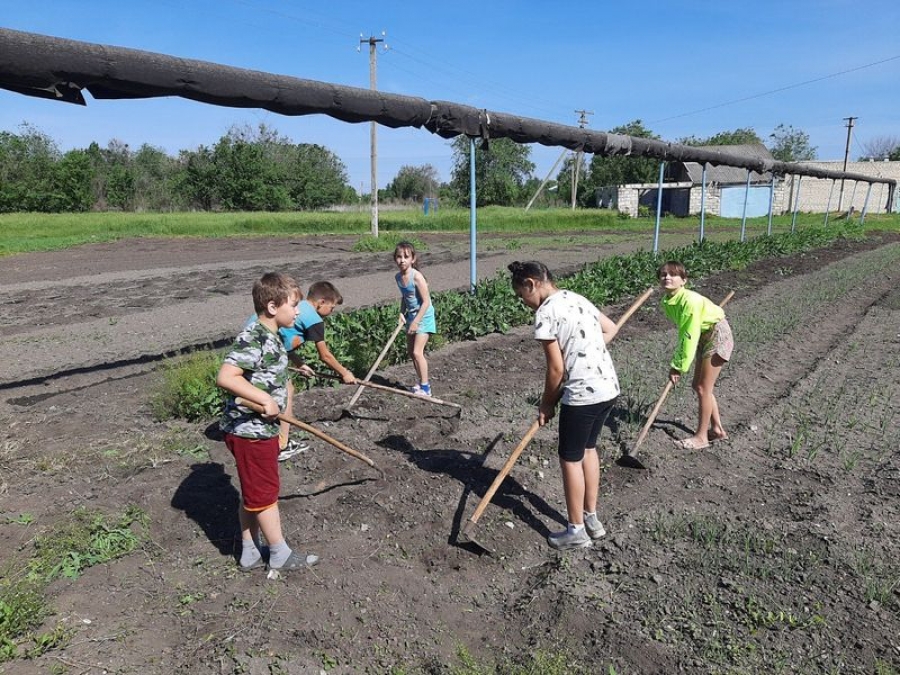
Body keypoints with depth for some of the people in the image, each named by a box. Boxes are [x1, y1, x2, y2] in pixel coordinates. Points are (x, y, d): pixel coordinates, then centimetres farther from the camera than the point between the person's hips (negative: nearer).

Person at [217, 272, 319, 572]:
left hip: (262, 429, 10)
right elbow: (225, 377, -32)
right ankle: (280, 554, 24)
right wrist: (266, 399, -28)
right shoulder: (253, 338, -23)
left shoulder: (270, 337, 8)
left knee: (252, 494, 19)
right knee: (265, 492, 7)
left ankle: (250, 553, 34)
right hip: (250, 431, -10)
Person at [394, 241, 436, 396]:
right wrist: (402, 313, 0)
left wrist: (416, 322, -21)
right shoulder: (398, 277, -1)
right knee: (410, 352, 12)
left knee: (417, 352, -11)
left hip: (423, 316, -8)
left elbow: (426, 302, -22)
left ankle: (425, 388, 1)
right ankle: (422, 382, 26)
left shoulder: (416, 276, -24)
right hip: (411, 315, 8)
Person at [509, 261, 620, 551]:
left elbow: (556, 368, -14)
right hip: (608, 387, 9)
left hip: (582, 394, -9)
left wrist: (546, 404, 0)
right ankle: (592, 519, 34)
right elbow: (611, 329, 25)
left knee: (570, 459, 7)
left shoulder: (545, 312, -14)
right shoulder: (578, 298, 12)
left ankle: (577, 531, 19)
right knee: (588, 450, 23)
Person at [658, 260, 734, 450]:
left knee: (702, 387, -5)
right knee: (698, 385, 13)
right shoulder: (666, 301, -4)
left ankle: (701, 437, 8)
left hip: (717, 336, -9)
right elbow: (683, 332, 3)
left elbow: (690, 337, -28)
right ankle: (717, 429, 28)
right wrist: (677, 363, -1)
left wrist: (679, 367, -23)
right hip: (703, 337, 9)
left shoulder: (690, 300, -30)